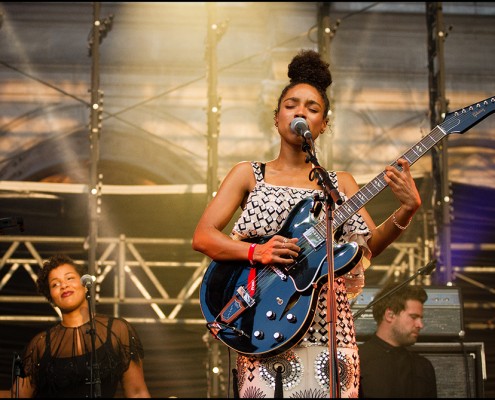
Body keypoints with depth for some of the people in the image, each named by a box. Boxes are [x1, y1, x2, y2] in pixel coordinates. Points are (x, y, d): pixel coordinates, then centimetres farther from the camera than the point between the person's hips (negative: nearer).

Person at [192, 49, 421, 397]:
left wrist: (407, 210, -15)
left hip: (327, 324, 2)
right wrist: (256, 252, -15)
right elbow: (202, 237, 1)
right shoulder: (249, 175, 9)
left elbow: (371, 244, 3)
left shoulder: (340, 183, 15)